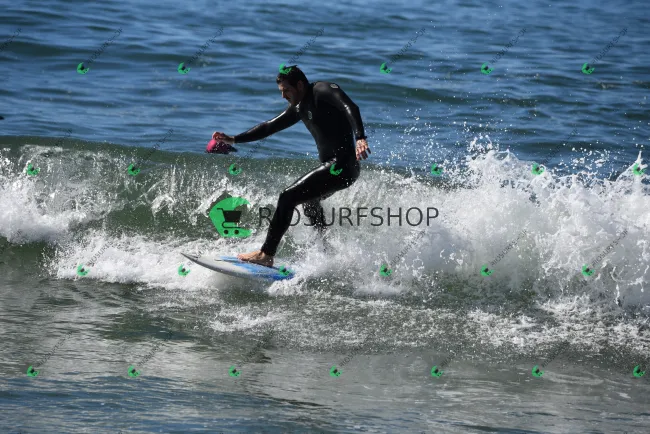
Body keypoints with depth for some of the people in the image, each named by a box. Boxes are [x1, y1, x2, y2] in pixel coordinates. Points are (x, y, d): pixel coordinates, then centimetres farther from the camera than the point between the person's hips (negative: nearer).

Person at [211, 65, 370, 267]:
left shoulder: (322, 90, -10)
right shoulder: (300, 108, 17)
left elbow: (350, 108, -26)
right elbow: (270, 127, 23)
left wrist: (359, 138, -43)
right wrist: (233, 140, 17)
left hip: (342, 166, -11)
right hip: (332, 166, 11)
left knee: (288, 197, -15)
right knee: (308, 200, 35)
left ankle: (266, 254, -14)